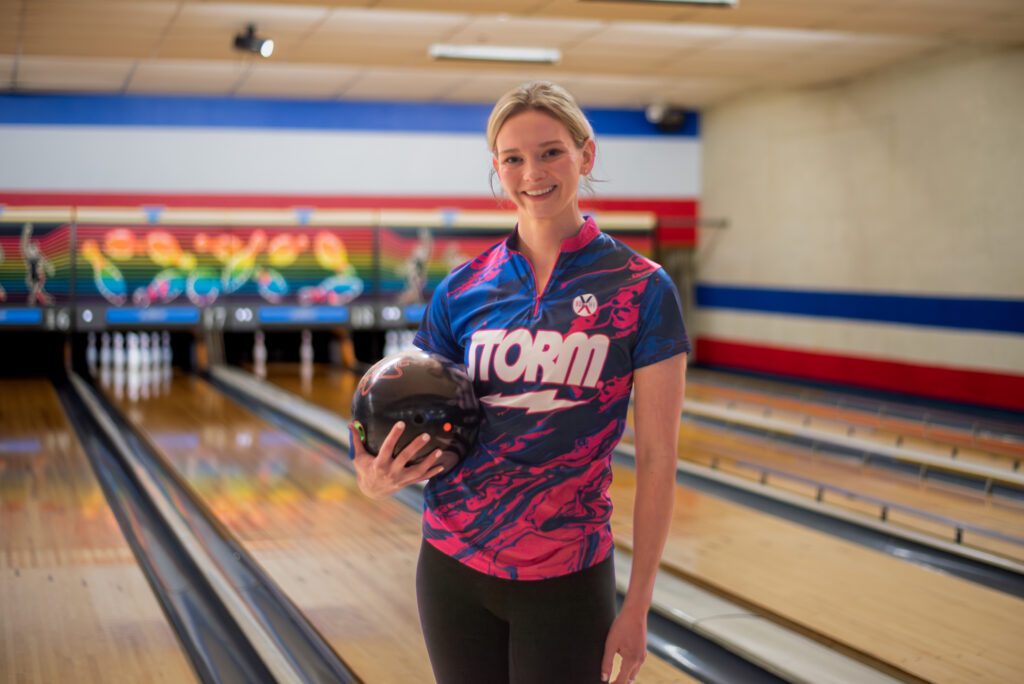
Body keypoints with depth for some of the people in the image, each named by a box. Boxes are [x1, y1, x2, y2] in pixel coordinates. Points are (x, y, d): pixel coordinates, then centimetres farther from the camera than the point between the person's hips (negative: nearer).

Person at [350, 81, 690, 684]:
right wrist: (379, 477, -14)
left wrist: (637, 607, -7)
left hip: (565, 581, -3)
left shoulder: (641, 289, -6)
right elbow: (420, 432, 8)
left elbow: (656, 461, -6)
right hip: (453, 566, 3)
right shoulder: (463, 290, 2)